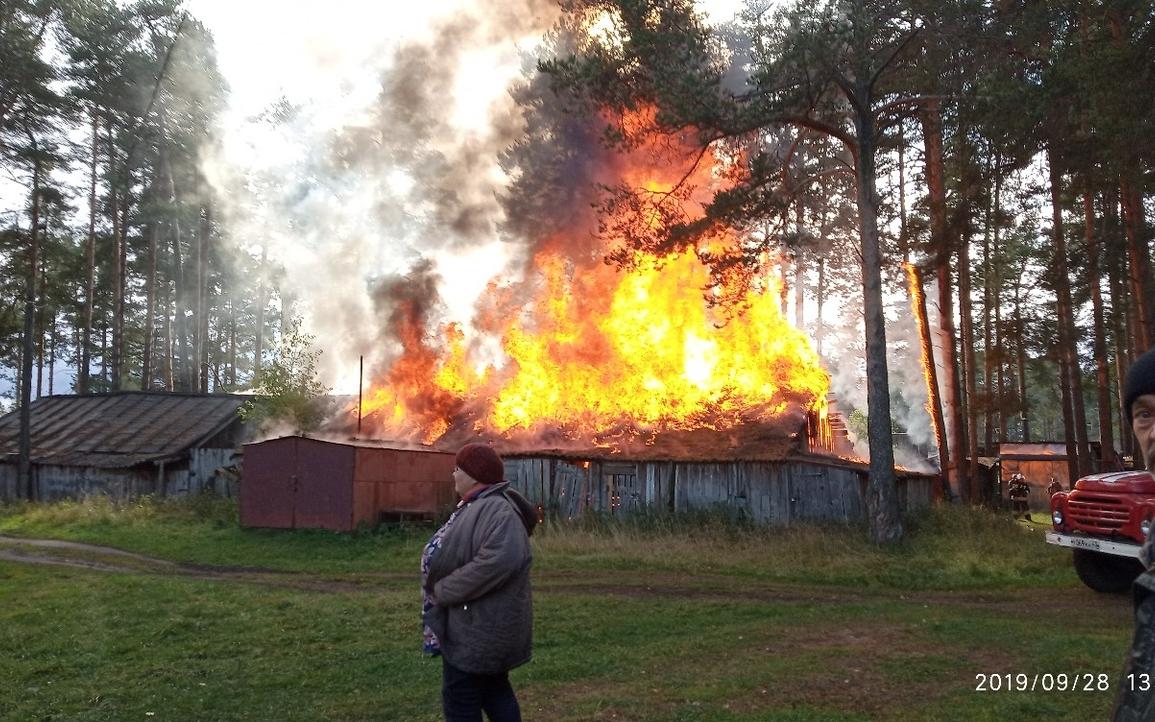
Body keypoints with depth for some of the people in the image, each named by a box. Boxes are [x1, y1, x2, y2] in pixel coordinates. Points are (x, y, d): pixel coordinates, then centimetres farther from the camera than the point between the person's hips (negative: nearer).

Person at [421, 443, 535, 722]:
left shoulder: (496, 511, -25)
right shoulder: (476, 506, 9)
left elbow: (499, 560, -40)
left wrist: (443, 591, -29)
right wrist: (441, 591, -1)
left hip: (480, 626, -10)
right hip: (480, 623, 10)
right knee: (494, 690, 21)